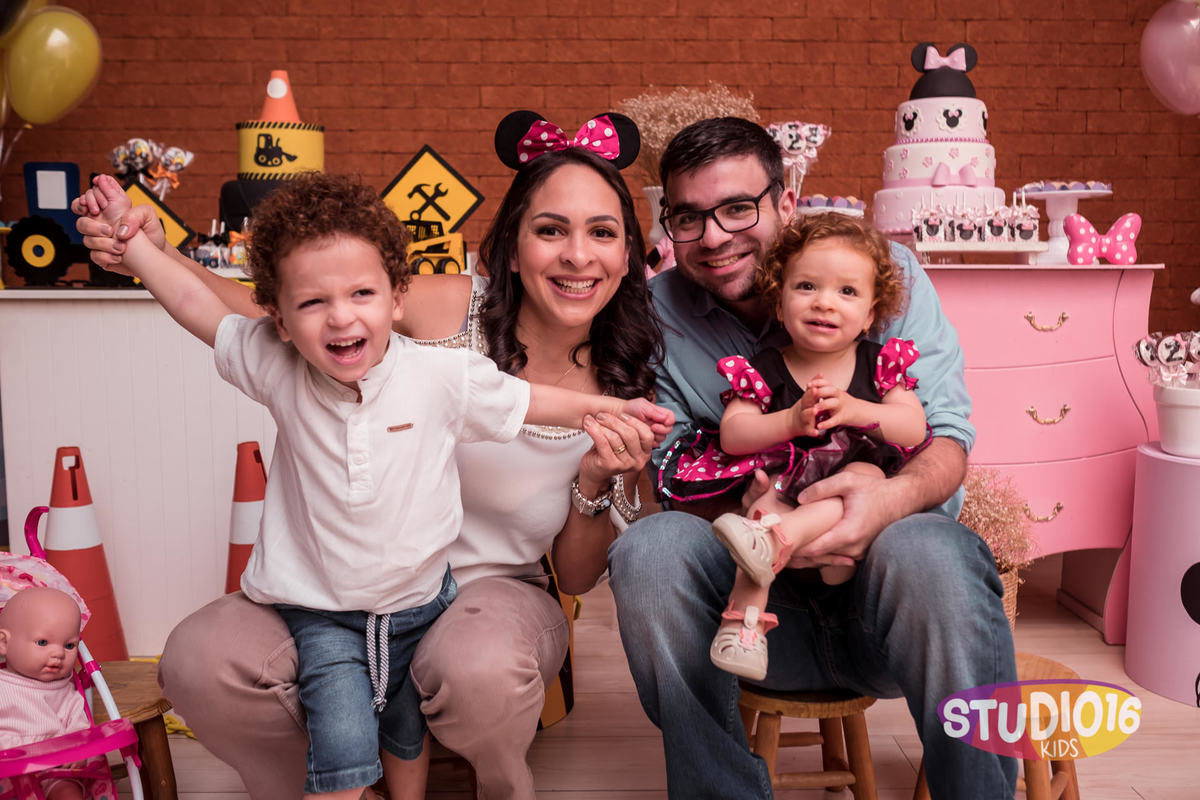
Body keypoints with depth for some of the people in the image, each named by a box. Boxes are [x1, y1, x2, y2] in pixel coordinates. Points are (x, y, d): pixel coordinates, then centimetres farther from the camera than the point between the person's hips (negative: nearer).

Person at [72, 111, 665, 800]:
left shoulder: (627, 393, -6)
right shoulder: (446, 309, -12)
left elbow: (578, 577, -1)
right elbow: (267, 320, -4)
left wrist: (599, 483, -19)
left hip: (498, 589, 0)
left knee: (478, 669, -37)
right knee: (199, 660, -24)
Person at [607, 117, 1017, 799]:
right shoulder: (658, 314, 2)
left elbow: (947, 434, -7)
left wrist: (898, 494, -31)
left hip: (882, 588, -1)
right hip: (760, 600, 2)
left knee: (929, 551, -35)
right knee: (651, 548, -28)